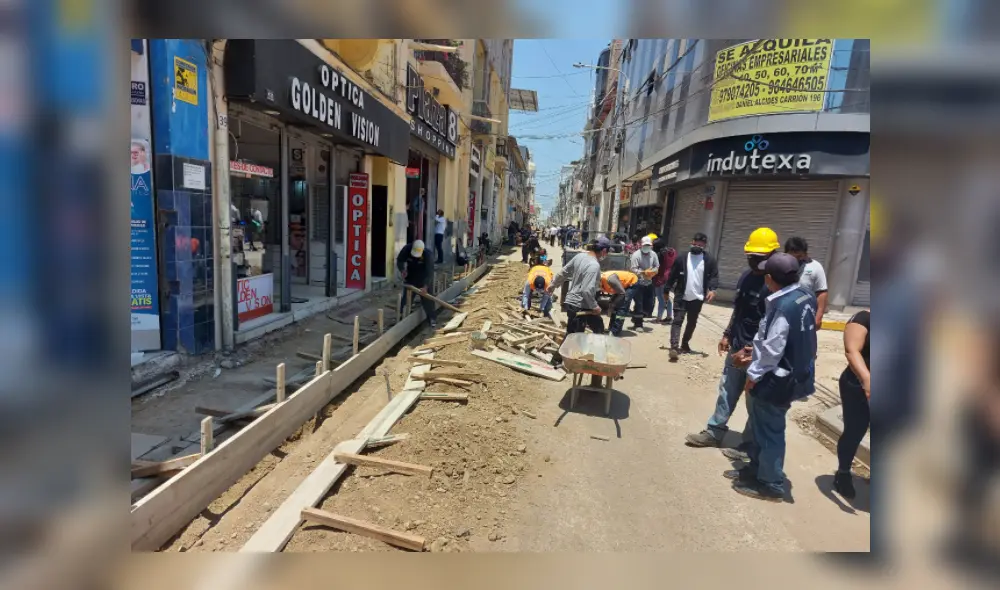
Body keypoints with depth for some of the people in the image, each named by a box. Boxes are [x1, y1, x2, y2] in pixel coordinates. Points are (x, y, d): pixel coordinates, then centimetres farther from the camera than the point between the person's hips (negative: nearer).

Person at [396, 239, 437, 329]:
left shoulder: (427, 254, -31)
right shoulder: (406, 249, -22)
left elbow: (429, 271, -33)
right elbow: (399, 260, -9)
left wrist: (425, 286, -41)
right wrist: (402, 269, -30)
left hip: (423, 278, -3)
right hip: (410, 277, 3)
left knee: (427, 297, -6)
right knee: (406, 296, 8)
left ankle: (432, 319, 1)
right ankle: (402, 316, 22)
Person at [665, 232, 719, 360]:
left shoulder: (710, 260, 1)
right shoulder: (682, 258, 0)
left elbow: (714, 276, -1)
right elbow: (672, 276, 4)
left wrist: (712, 289, -19)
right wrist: (666, 291, 3)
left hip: (697, 298, 2)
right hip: (681, 297, -2)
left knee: (692, 323, 15)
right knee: (677, 321, -11)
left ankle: (685, 344, 33)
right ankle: (674, 347, -17)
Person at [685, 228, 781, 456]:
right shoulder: (746, 276, 7)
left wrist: (754, 349, -22)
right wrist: (727, 334, 17)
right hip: (737, 348, 8)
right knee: (727, 391, 17)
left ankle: (749, 446, 22)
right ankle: (715, 431, 31)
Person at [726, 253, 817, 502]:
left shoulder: (783, 307, -27)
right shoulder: (805, 295, 2)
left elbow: (772, 349, -24)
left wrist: (754, 374, -11)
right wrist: (754, 352, 14)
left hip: (777, 378, -9)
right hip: (796, 373, 9)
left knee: (769, 432, 8)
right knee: (761, 426, 22)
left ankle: (771, 484, 23)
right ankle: (756, 468, 37)